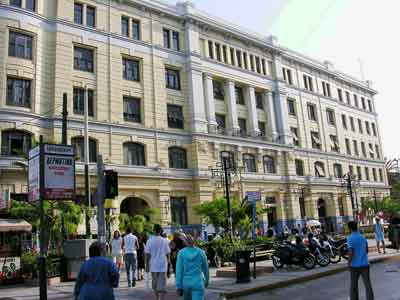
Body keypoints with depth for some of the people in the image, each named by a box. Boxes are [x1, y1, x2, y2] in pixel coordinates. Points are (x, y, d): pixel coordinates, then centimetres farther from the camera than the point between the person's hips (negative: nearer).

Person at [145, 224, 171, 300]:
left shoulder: (150, 241, -5)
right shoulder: (165, 241, -4)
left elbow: (147, 255, -3)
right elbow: (168, 254, 2)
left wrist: (147, 266, 5)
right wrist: (167, 262, 15)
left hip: (153, 266, 1)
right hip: (163, 266, -1)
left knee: (155, 285, 18)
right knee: (162, 286, 0)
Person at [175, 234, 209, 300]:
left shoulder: (181, 253, -5)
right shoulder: (201, 252, -3)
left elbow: (179, 271, -8)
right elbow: (205, 269, 8)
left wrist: (179, 287, -5)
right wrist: (207, 280, 25)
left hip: (186, 283, 2)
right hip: (198, 283, -2)